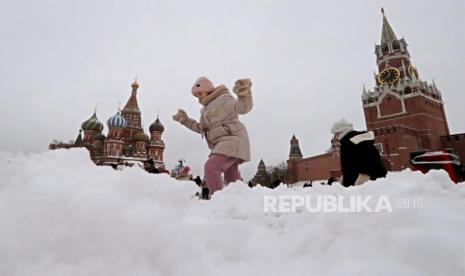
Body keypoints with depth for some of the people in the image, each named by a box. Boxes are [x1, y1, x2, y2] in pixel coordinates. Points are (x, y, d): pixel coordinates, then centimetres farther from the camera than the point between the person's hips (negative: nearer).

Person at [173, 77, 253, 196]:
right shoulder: (206, 108, 20)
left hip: (231, 140, -10)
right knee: (231, 177, 17)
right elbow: (202, 128, 26)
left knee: (211, 167, -22)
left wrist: (244, 93, -40)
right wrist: (185, 120, 20)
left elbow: (243, 107, -21)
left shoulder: (223, 99, -6)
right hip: (223, 144, 10)